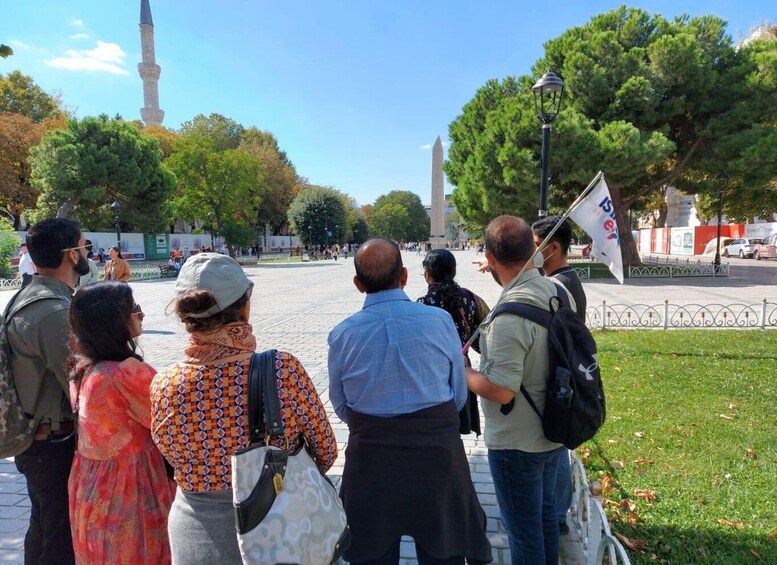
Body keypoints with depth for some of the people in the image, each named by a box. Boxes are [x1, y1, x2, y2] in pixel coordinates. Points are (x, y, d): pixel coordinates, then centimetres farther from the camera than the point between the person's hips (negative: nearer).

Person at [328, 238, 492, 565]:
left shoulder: (342, 334, -12)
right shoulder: (440, 320, -13)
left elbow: (342, 408, 1)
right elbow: (459, 395, -3)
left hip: (370, 458, 1)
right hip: (438, 452, 0)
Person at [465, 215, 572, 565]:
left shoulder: (510, 316, -30)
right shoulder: (557, 292, -4)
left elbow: (501, 390, -29)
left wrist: (460, 370, -13)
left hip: (516, 443, -8)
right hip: (552, 431, 8)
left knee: (523, 530, 13)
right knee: (545, 513, 27)